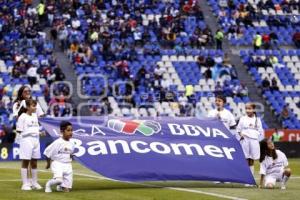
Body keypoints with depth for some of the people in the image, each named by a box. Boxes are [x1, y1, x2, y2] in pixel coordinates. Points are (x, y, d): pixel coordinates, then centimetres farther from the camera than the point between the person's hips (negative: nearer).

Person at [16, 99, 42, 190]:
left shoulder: (35, 116, 13)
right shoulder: (23, 117, -8)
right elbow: (19, 130, -9)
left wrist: (40, 132, 5)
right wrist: (29, 133, -12)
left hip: (36, 140, 7)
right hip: (26, 140, -7)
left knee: (34, 162, 12)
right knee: (25, 162, -1)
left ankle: (34, 183, 19)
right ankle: (25, 184, 2)